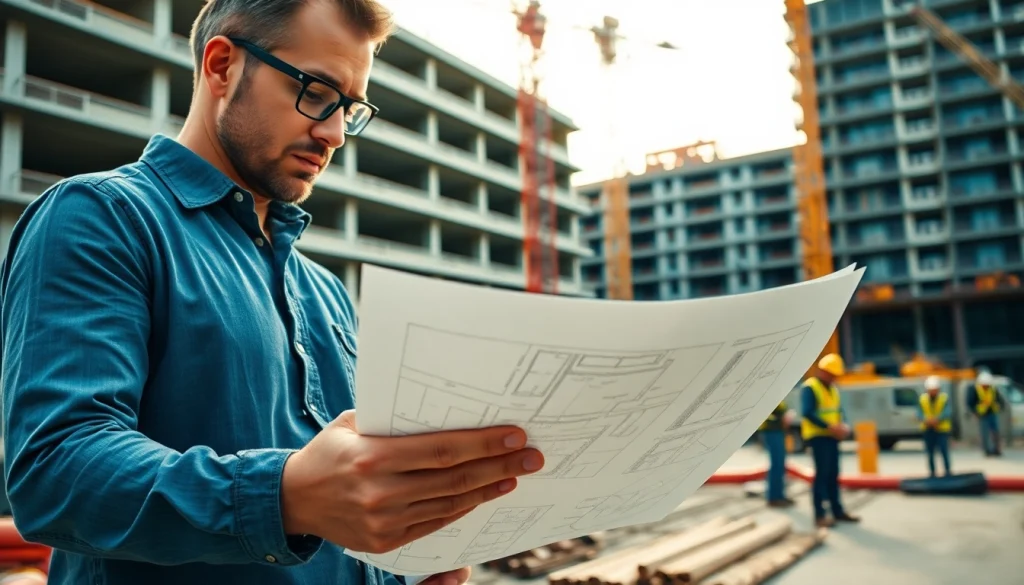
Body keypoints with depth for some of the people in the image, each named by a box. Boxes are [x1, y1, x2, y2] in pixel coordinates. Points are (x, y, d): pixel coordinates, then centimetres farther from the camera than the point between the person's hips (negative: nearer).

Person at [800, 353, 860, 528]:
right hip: (817, 436, -8)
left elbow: (839, 411, 17)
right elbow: (807, 413, -21)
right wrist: (829, 426, -24)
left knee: (833, 475, 12)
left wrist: (844, 426, -3)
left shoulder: (833, 389, 15)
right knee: (822, 474, -7)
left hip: (831, 436, 8)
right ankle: (819, 515, -3)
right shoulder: (809, 388, -12)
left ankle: (837, 511, 19)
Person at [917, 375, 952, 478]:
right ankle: (932, 472, 18)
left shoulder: (944, 398, -6)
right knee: (930, 452, 8)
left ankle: (947, 471, 3)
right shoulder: (923, 399, 2)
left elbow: (947, 412, -17)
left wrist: (937, 419, -32)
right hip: (928, 430, 3)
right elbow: (919, 413, -4)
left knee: (944, 451, -8)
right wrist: (926, 420, -25)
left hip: (942, 429, -3)